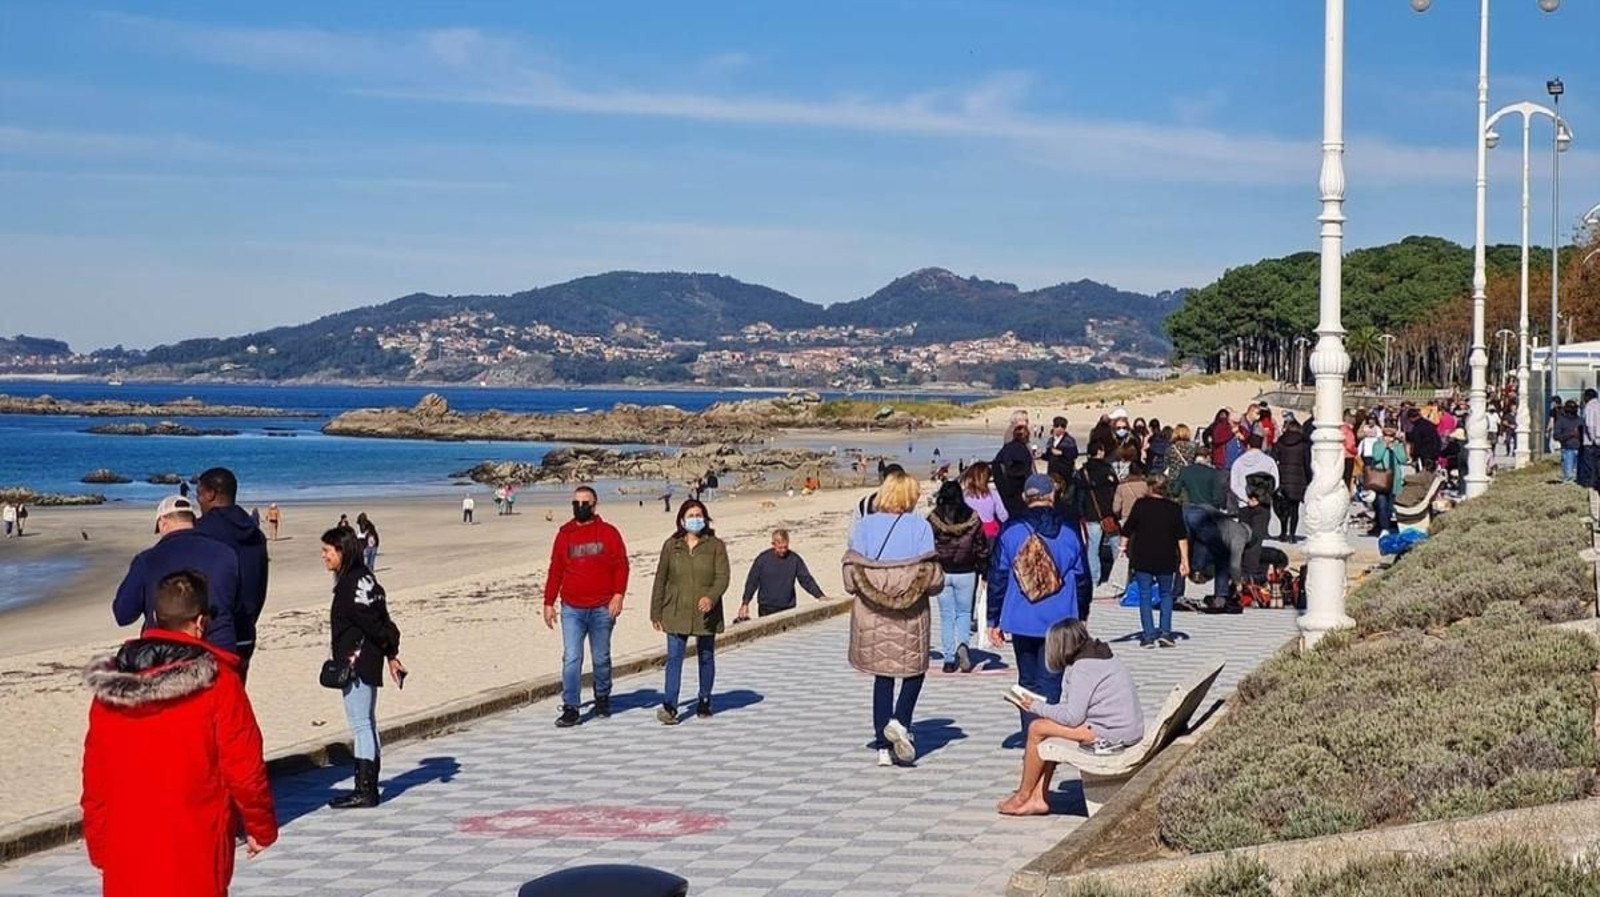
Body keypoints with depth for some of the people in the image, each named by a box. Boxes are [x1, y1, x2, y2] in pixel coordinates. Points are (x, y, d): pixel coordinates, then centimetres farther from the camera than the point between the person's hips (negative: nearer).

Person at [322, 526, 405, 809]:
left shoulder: (350, 583, -16)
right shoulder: (364, 578, 13)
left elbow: (372, 623, -18)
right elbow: (381, 621, 12)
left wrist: (391, 654, -9)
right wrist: (391, 655, 11)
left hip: (356, 661, -10)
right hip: (368, 662, 10)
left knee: (360, 725, -6)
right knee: (367, 724, 13)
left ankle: (364, 791, -4)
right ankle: (369, 787, 19)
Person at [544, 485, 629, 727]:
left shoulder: (609, 533, 1)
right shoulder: (564, 535, 7)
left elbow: (621, 566, -1)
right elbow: (555, 571, 10)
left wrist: (618, 594, -13)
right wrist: (549, 603, 7)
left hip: (602, 609, -1)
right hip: (572, 609, 1)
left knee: (601, 659, 11)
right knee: (571, 659, -8)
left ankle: (602, 699, 31)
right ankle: (570, 709, -7)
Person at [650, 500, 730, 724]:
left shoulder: (715, 546, -1)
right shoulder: (671, 546, 4)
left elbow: (722, 577, -9)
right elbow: (661, 579, 7)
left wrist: (711, 597, -28)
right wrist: (656, 612, 5)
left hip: (706, 614, 0)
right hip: (677, 613, 0)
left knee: (706, 658, 12)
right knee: (674, 658, -7)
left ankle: (704, 701, 27)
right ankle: (669, 706, -11)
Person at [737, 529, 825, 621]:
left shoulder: (795, 559, 0)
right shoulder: (762, 559, -4)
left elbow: (806, 580, 4)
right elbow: (752, 582, 1)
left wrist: (820, 596, -5)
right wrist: (745, 604, -1)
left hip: (788, 609, 2)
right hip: (766, 609, -2)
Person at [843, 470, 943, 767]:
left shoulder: (863, 525, 0)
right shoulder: (920, 526, -6)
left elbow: (851, 576, -4)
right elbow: (931, 577, -9)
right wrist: (937, 584, 12)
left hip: (871, 613, 2)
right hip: (911, 612, -2)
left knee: (882, 676, 11)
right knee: (914, 669, 15)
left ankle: (883, 746, 10)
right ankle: (900, 721, -9)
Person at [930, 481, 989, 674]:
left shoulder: (933, 519, -7)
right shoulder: (972, 519, -4)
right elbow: (981, 547, 2)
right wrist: (983, 567, 15)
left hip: (941, 572, -1)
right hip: (966, 573, 1)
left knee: (946, 615, 9)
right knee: (964, 613, 13)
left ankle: (949, 659, 7)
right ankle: (962, 644, -14)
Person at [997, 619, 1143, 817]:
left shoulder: (1082, 667, -14)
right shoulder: (1102, 658, 16)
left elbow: (1072, 717, -18)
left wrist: (1037, 708, -4)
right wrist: (1045, 708, 8)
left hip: (1110, 736, -10)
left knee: (1037, 729, -5)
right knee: (1048, 738, 14)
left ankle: (1023, 796, 9)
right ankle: (1038, 798, 10)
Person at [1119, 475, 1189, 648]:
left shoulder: (1140, 505, -5)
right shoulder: (1174, 508, -1)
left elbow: (1127, 531, -2)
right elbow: (1182, 537, -1)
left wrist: (1123, 548, 12)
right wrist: (1185, 561, 2)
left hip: (1142, 559, -1)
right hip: (1166, 560, 1)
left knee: (1145, 596, 5)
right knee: (1166, 594, 16)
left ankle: (1148, 636, -1)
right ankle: (1165, 632, 4)